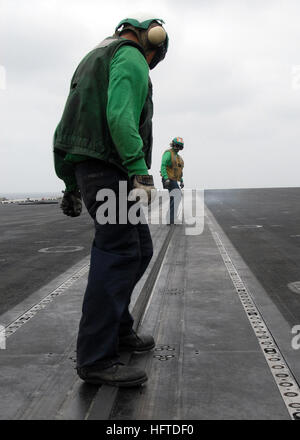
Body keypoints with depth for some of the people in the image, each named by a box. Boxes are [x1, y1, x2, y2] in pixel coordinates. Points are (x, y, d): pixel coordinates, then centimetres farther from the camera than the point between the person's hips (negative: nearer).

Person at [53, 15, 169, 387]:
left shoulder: (94, 61, 27)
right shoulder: (132, 58, -3)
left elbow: (67, 128, 23)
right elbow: (121, 116, -22)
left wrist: (71, 184, 22)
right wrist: (141, 171, -27)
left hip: (87, 169, 10)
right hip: (110, 170, -10)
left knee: (139, 249, 13)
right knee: (118, 255, -12)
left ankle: (117, 329, 19)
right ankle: (96, 359, -10)